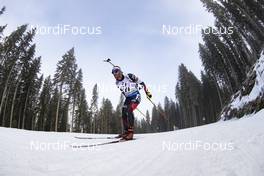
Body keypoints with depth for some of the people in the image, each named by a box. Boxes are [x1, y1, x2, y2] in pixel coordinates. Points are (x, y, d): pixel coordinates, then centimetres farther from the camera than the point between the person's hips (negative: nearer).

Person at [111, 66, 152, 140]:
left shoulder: (129, 76, -16)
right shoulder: (117, 83, 2)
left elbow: (141, 83, -8)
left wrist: (147, 92, -8)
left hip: (136, 96, -7)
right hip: (128, 98, 7)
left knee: (129, 110, -26)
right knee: (124, 114, 0)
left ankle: (131, 132, -24)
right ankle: (126, 131, 15)